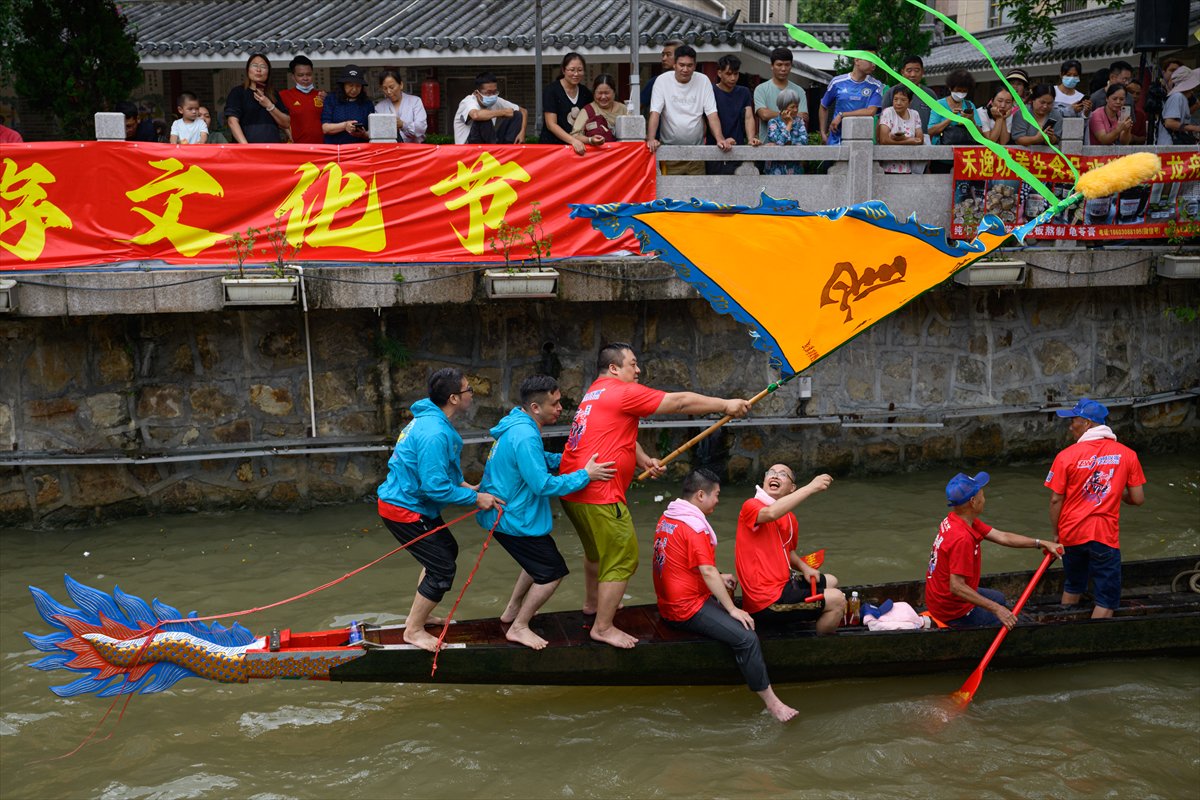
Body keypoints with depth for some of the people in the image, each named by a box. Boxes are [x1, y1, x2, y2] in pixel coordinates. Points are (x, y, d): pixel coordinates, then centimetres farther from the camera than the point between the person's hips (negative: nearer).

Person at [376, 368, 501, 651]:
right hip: (403, 509, -10)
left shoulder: (430, 419, 4)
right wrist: (475, 498, -18)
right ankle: (413, 630, 10)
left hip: (408, 500, 10)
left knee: (447, 550, 23)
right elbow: (436, 488, -28)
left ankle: (420, 615, 35)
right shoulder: (434, 434, -29)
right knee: (442, 569, -5)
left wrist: (465, 486, 8)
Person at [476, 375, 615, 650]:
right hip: (513, 519, -10)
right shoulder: (525, 437, -28)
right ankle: (519, 628, 8)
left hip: (503, 512, 10)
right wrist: (585, 475, -23)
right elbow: (544, 485, -29)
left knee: (539, 561, 26)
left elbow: (536, 461, 19)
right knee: (553, 571, -1)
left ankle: (512, 611, 38)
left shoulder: (518, 425, 5)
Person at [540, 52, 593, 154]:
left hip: (578, 147, 4)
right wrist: (573, 141, -24)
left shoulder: (586, 93, 9)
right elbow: (551, 124, -11)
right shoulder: (551, 90, -5)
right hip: (552, 145, -4)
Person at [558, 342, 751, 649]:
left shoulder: (596, 393, 19)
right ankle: (603, 627, 4)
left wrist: (645, 461, 7)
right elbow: (680, 402, -11)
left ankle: (592, 602, 46)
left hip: (573, 488, 10)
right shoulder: (621, 392, -12)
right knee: (623, 558, -2)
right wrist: (726, 405, -4)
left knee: (597, 549, 29)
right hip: (598, 493, -10)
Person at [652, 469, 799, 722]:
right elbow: (708, 572, -22)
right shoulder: (694, 527, -18)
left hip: (670, 604, 11)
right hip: (688, 608, -11)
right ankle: (771, 703, -15)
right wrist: (732, 609, -17)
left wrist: (719, 578, 17)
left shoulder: (666, 518, 12)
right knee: (746, 637, -19)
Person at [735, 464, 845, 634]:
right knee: (837, 600, -8)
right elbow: (771, 513, -39)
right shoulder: (750, 506, -16)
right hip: (766, 601, -10)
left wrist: (804, 568, 3)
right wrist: (811, 487, -37)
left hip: (782, 584, 10)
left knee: (831, 582, 27)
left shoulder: (790, 519, 9)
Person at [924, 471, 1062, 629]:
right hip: (953, 610, -10)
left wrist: (1041, 543, 2)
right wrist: (996, 609, -30)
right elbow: (956, 587, -34)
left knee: (999, 598, 30)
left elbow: (1002, 537, 3)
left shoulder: (954, 520, -2)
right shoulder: (962, 538, -32)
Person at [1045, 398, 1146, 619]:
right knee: (1107, 600, 6)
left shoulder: (1066, 456, -9)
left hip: (1071, 533, 2)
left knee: (1072, 588, 23)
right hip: (1105, 535, -2)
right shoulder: (1127, 454, -5)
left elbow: (1055, 500, -7)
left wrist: (1056, 534, 6)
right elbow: (1138, 499, -3)